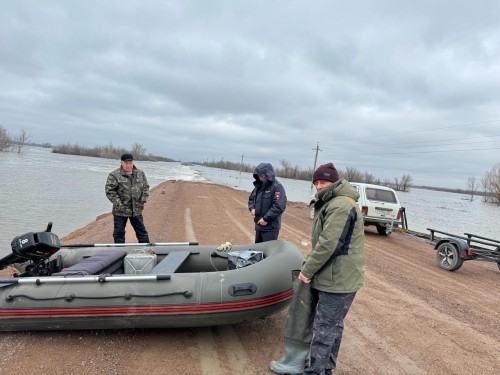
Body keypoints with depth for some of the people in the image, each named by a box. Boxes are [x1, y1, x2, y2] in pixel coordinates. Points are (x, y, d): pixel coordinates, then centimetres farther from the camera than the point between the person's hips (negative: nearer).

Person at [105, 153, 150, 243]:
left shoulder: (140, 174, 5)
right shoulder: (114, 175, -8)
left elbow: (146, 187, 13)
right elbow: (110, 191, -10)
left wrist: (143, 200, 0)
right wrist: (118, 204, -16)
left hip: (136, 210, 3)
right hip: (120, 211, -3)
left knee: (141, 231, 12)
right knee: (119, 232, 7)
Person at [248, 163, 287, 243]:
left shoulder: (277, 187, -16)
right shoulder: (259, 185, 8)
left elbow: (279, 206, -24)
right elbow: (251, 198, 20)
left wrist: (266, 219, -22)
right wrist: (252, 208, -1)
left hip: (270, 227, -8)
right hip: (259, 224, 8)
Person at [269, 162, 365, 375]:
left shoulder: (340, 206, -20)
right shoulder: (332, 204, 16)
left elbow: (328, 244, -25)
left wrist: (307, 270, -16)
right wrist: (310, 267, 10)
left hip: (338, 279, -11)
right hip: (334, 276, 11)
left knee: (324, 328, 1)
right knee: (332, 326, 21)